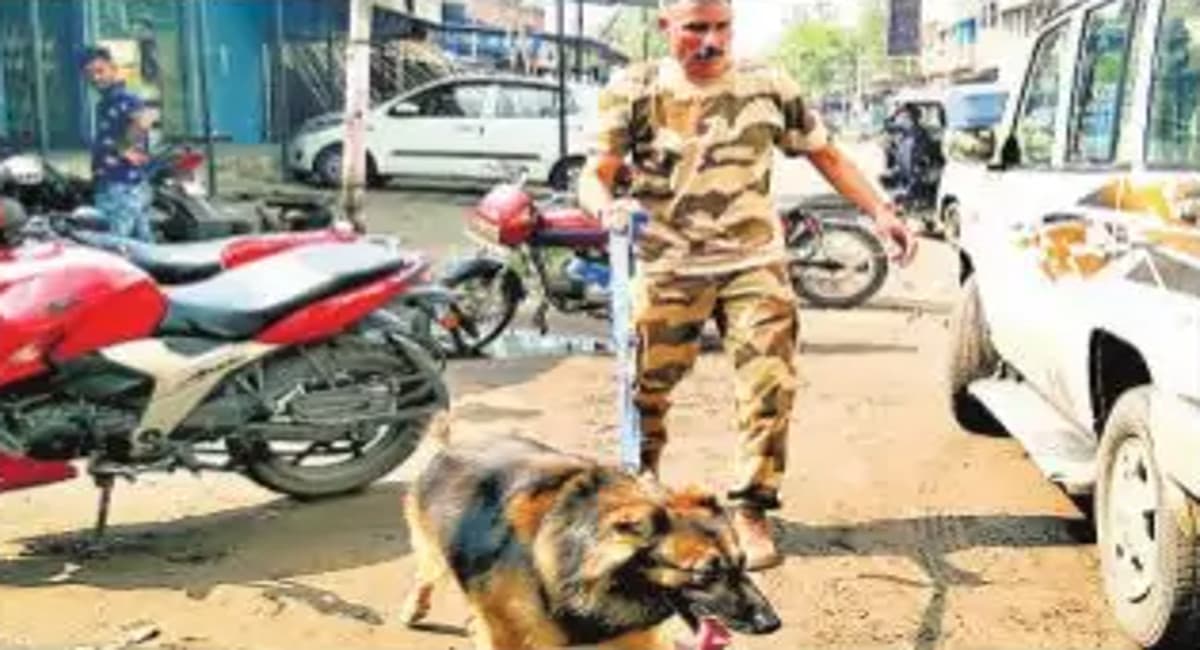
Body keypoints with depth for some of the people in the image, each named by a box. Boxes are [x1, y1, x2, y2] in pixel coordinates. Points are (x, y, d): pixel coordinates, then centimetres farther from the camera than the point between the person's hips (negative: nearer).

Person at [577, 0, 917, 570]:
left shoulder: (768, 86, 1)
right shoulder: (633, 91, -2)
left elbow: (826, 156, 8)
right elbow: (595, 174, -7)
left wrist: (881, 212, -2)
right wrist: (607, 205, -30)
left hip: (755, 263, 1)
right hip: (669, 267, 0)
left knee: (769, 385, -9)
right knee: (647, 389, 9)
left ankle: (750, 511, 5)